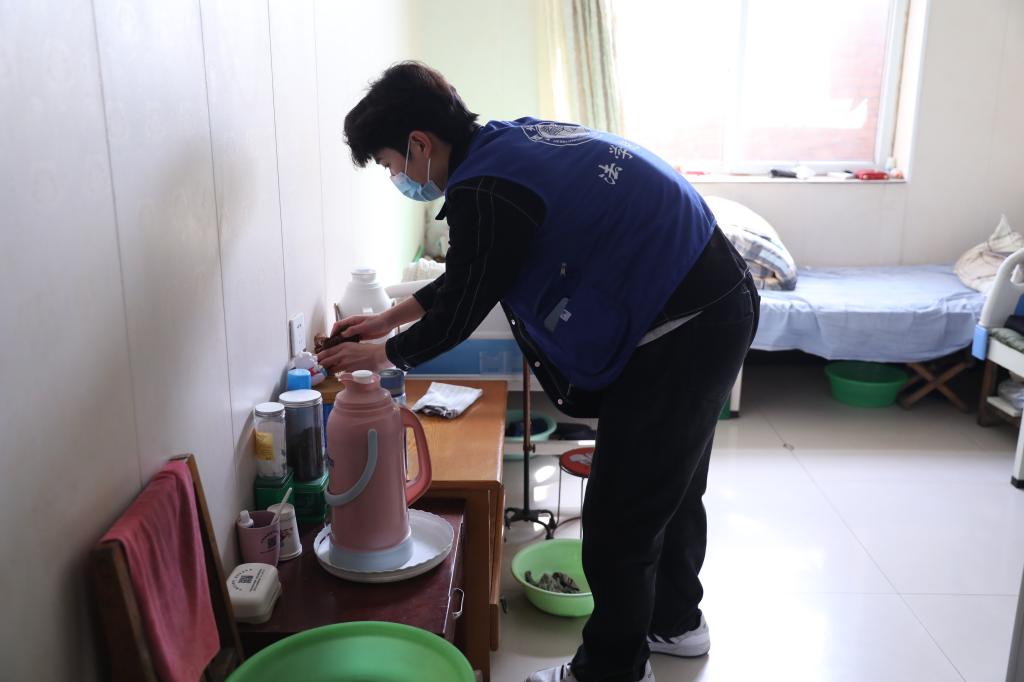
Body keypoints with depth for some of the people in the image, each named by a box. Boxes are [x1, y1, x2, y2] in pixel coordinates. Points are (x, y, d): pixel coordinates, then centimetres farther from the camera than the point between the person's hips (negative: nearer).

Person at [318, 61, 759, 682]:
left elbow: (462, 308, -7)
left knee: (618, 520, 4)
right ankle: (676, 620, 45)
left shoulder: (483, 191, -20)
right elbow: (466, 278, 21)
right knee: (671, 485, 25)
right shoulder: (512, 140, 11)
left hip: (679, 336, -10)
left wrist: (386, 354, 11)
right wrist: (390, 318, 27)